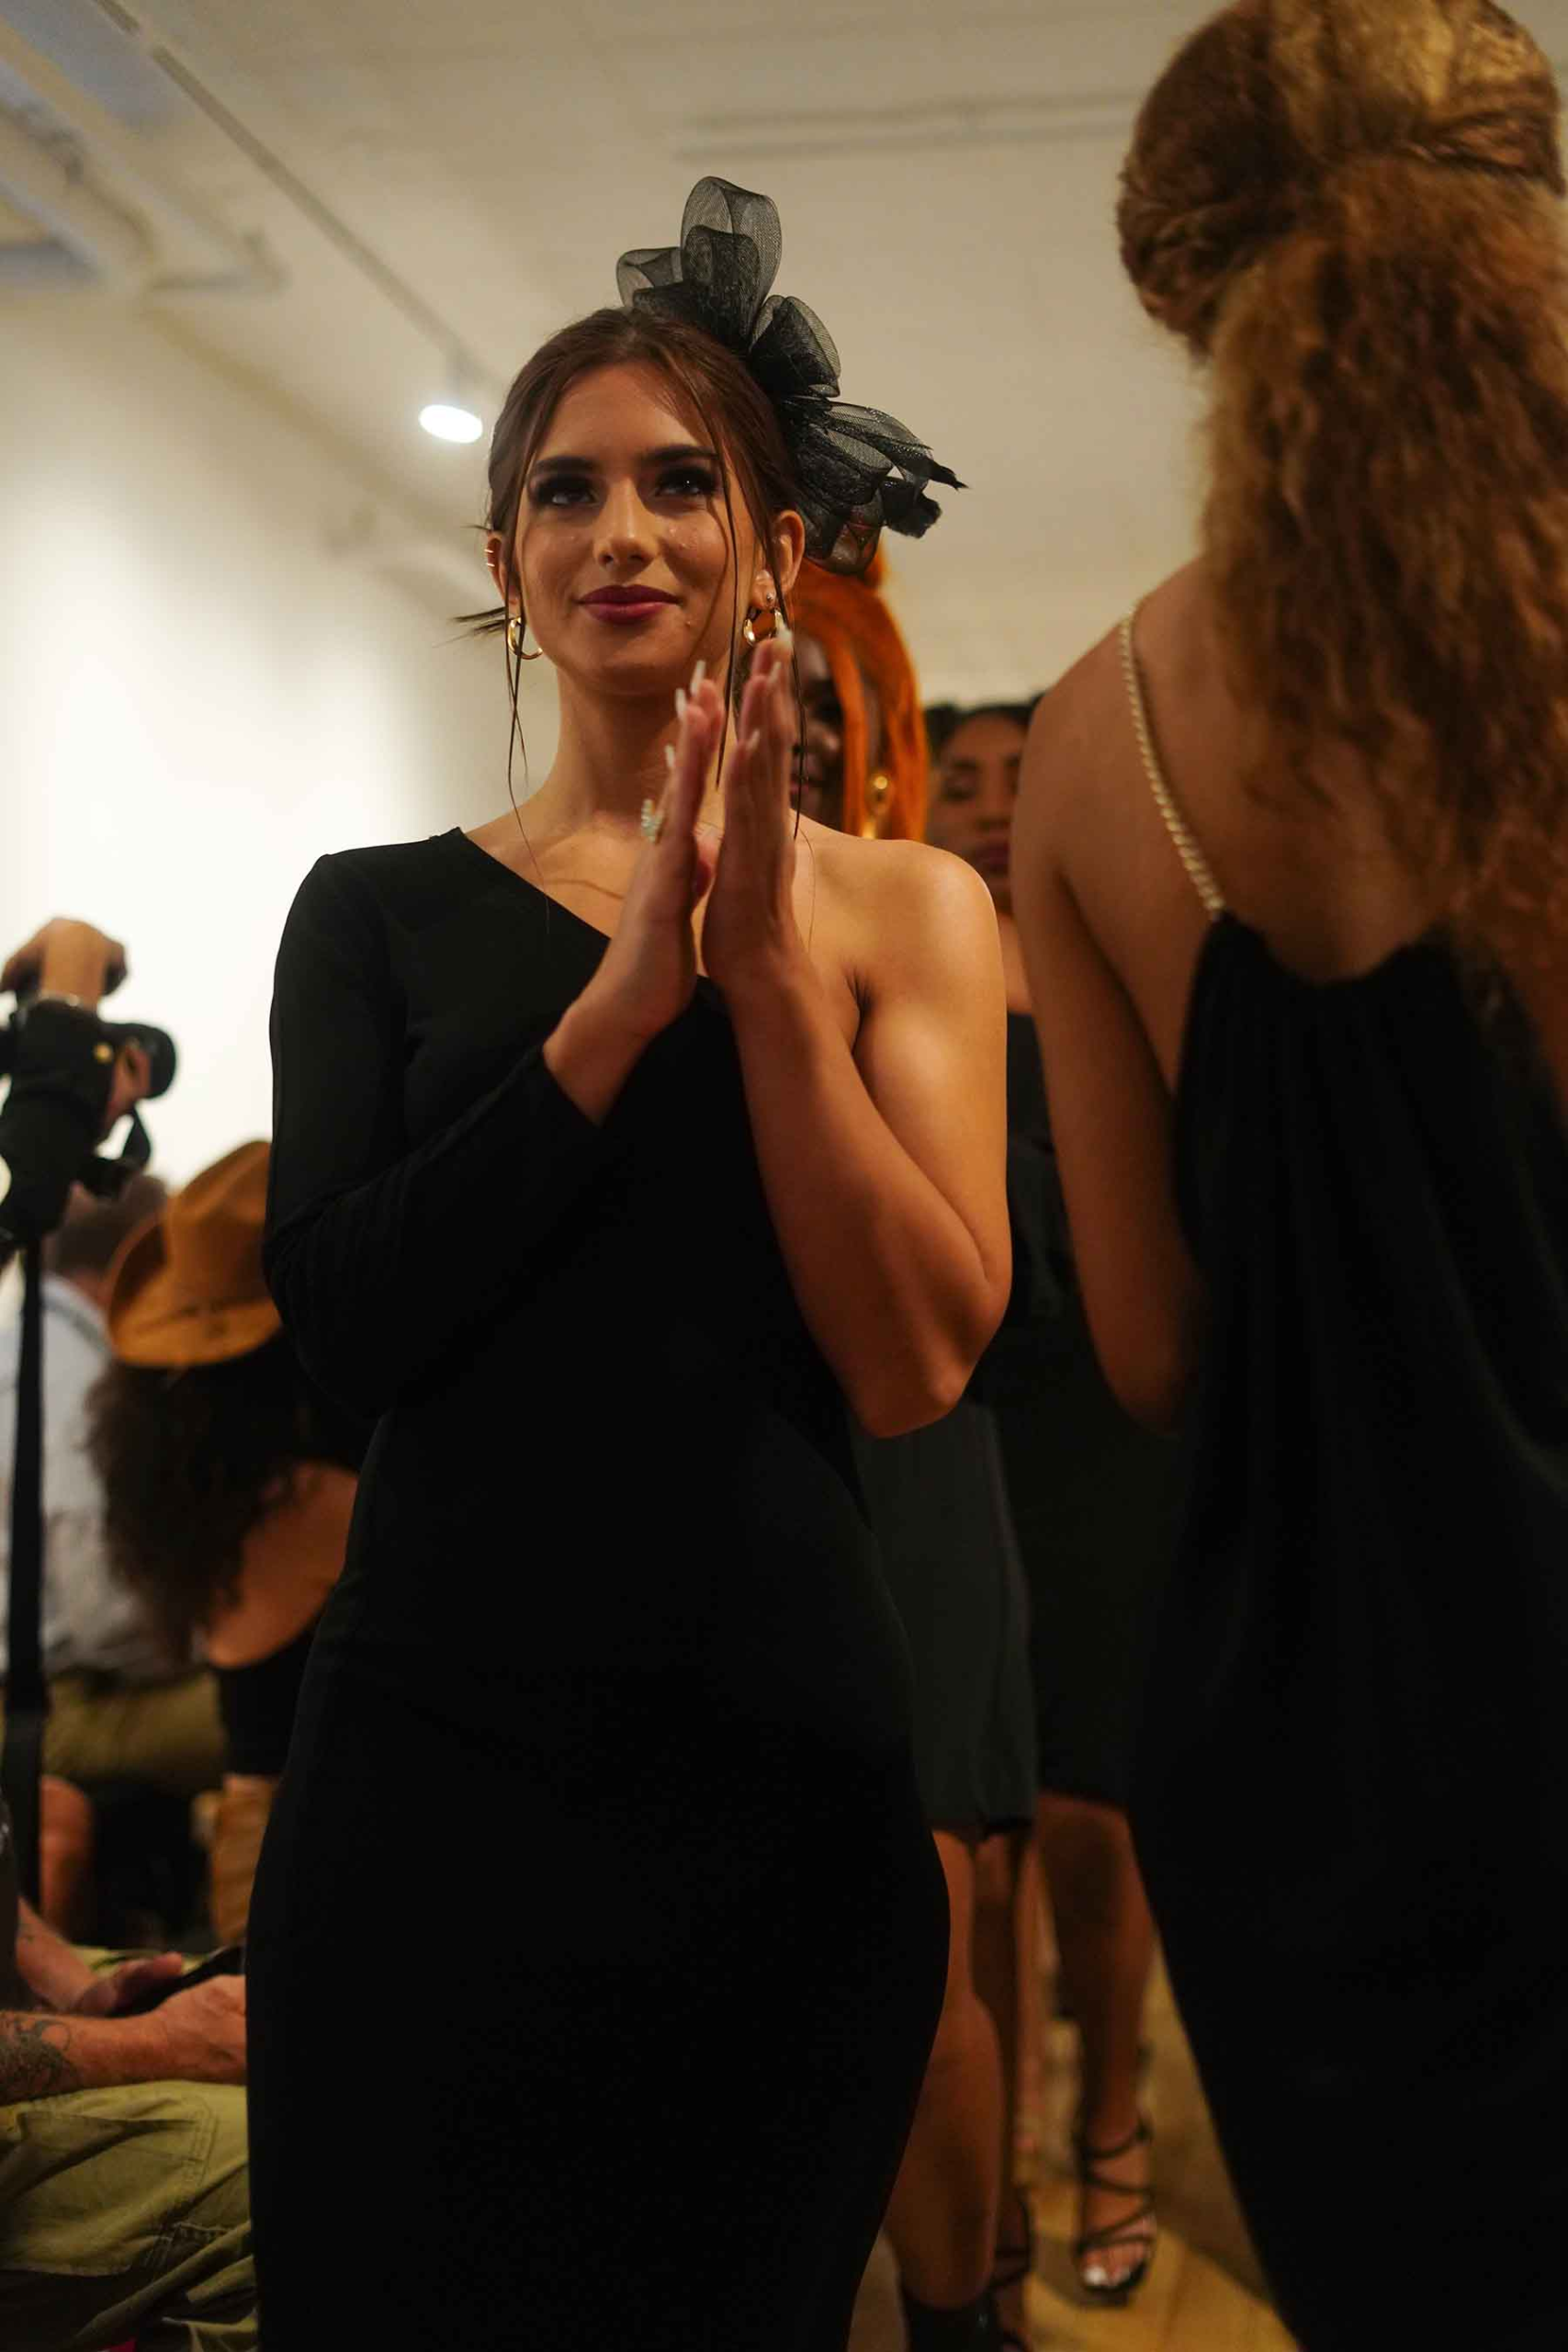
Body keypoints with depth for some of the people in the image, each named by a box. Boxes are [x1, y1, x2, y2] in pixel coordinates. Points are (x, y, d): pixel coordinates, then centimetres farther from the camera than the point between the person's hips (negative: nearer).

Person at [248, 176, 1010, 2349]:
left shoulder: (903, 911, 2)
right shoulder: (382, 912, 5)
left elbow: (919, 1366, -8)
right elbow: (343, 1325, -9)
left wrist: (769, 966, -15)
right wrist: (627, 994, -15)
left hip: (780, 1779, 0)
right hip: (435, 1751, 1)